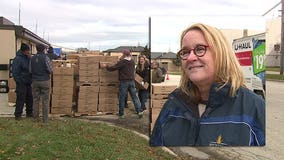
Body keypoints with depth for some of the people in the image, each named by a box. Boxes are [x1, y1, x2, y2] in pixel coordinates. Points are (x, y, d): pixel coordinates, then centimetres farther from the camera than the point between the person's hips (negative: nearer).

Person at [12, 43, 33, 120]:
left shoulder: (27, 58, 10)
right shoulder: (18, 59, -15)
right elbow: (15, 72, -16)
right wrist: (19, 82, -18)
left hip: (28, 82, 8)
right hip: (21, 83, -8)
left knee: (29, 98, 14)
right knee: (21, 99, -3)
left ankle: (29, 113, 27)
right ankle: (18, 115, 7)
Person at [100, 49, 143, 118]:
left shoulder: (122, 62, -11)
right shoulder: (132, 61, 8)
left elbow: (113, 68, -9)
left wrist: (106, 66, 6)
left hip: (124, 82, -5)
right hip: (132, 81, 5)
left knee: (122, 98, 5)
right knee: (134, 97, 7)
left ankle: (121, 114, 12)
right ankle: (139, 111, -1)